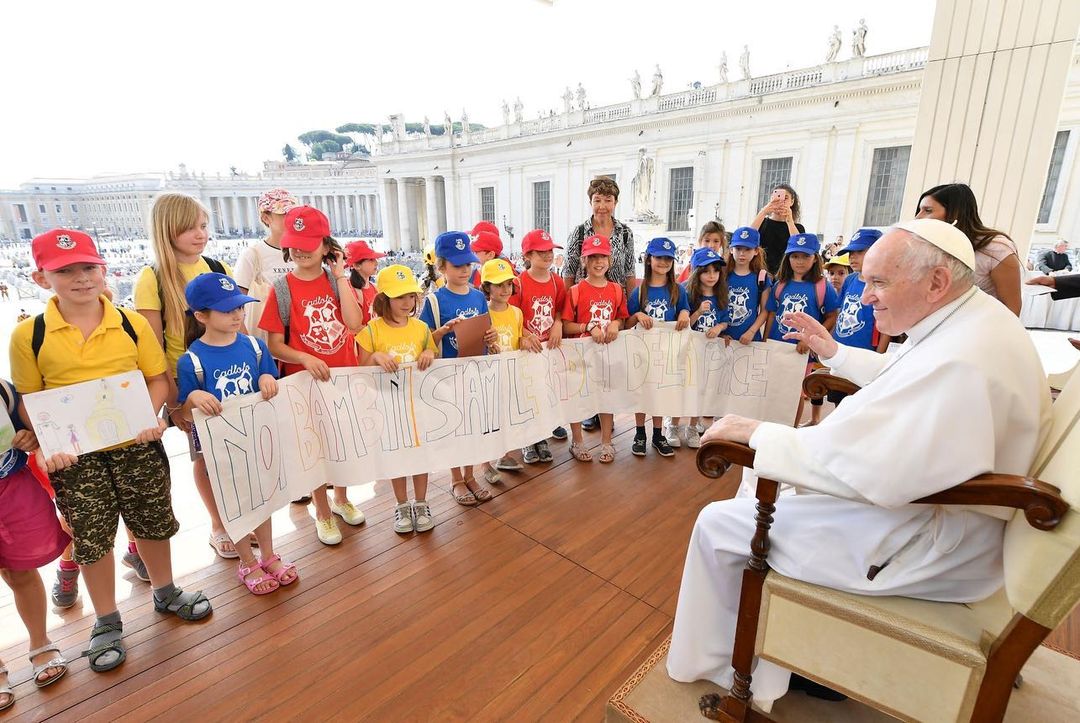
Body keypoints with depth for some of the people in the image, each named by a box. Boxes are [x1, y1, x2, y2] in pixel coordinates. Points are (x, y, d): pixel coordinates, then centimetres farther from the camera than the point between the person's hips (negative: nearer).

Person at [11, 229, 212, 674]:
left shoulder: (132, 324, -6)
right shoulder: (28, 336, -7)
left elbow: (158, 378, -1)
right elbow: (28, 401, -1)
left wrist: (148, 417, -17)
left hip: (137, 447, 1)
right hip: (74, 456, 0)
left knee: (153, 524, 16)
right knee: (92, 538, 13)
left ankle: (165, 593, 42)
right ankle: (107, 622, 35)